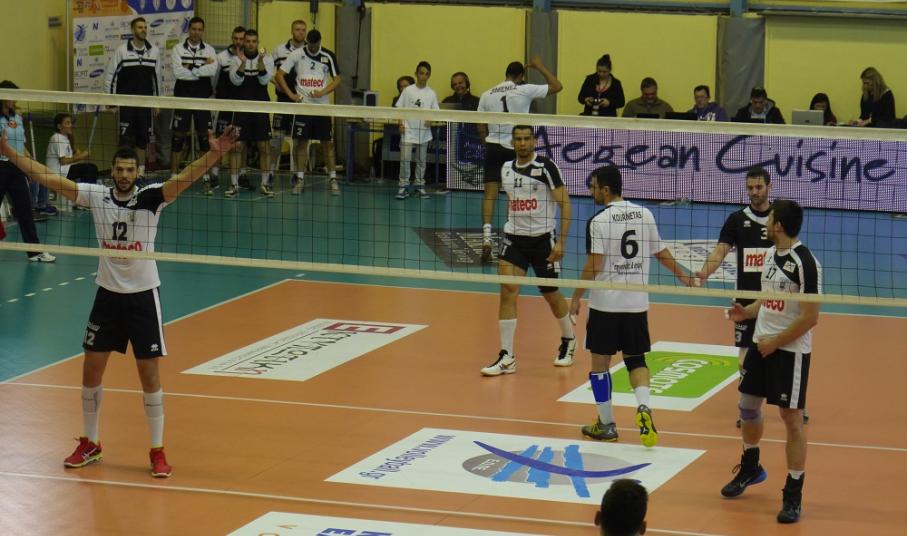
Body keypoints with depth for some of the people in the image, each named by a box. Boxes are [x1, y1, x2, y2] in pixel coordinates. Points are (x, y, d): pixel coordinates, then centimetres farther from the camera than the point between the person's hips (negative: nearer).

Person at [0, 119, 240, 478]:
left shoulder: (151, 197, -10)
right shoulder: (96, 196, -3)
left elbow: (185, 178, -25)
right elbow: (47, 177, -3)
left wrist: (213, 154, -42)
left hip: (143, 296, -3)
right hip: (107, 295, 3)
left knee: (150, 375, -1)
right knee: (91, 371, 7)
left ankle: (157, 451, 9)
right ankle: (90, 444, 24)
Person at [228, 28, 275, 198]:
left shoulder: (267, 59, 0)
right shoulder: (236, 59, 1)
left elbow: (264, 80, -13)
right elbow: (236, 81, -12)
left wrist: (260, 61, -26)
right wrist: (243, 63, -25)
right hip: (241, 107, 0)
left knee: (264, 147, 0)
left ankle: (265, 184, 8)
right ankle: (234, 184, 5)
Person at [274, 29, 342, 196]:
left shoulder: (328, 56, 0)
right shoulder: (297, 55, -1)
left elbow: (337, 80, 3)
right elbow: (280, 75, 2)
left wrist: (322, 92, -13)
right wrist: (291, 94, -7)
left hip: (322, 105, 0)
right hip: (302, 104, 0)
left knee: (328, 143, 0)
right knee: (301, 142, 2)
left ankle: (333, 180, 5)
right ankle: (300, 179, 10)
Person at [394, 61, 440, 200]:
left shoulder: (431, 93, 3)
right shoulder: (408, 91, -2)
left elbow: (434, 111, 7)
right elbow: (399, 108, 1)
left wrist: (430, 120, -13)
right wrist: (400, 123, -11)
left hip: (423, 132, 2)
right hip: (408, 131, -2)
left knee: (421, 161, 10)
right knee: (405, 159, -9)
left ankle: (420, 186, 19)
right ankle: (404, 187, -3)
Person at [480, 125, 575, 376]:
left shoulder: (546, 168, -11)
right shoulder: (506, 168, 6)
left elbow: (565, 204, -11)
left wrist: (561, 242, -17)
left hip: (542, 238, -4)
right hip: (513, 238, 4)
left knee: (551, 294, 10)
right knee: (508, 292, -11)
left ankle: (568, 341, 38)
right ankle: (507, 358, -10)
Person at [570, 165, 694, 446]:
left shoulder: (599, 221, -12)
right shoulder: (644, 214, 4)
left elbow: (594, 266, -14)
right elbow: (661, 253, 13)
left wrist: (576, 297, -3)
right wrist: (683, 276, 28)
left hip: (605, 303, -5)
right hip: (636, 303, 5)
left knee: (600, 362, 8)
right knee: (635, 359, 14)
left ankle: (606, 424, 13)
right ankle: (643, 407, -12)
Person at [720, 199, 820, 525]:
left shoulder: (804, 263, -20)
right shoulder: (771, 254, 6)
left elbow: (810, 317, -20)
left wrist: (775, 342, -16)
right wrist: (746, 312, 2)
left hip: (790, 351, -8)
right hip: (761, 344, 8)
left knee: (791, 418, -2)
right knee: (748, 405, 18)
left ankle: (793, 494, 6)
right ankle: (750, 468, 42)